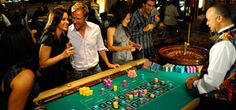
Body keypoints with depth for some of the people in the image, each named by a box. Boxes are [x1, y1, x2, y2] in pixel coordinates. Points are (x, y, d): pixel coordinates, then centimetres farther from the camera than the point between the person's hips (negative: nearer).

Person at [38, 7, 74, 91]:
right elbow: (42, 64, -22)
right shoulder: (48, 38, -24)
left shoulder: (63, 35, 0)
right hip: (49, 80, -8)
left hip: (61, 76, 8)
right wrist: (63, 55, -28)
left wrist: (67, 49, -5)